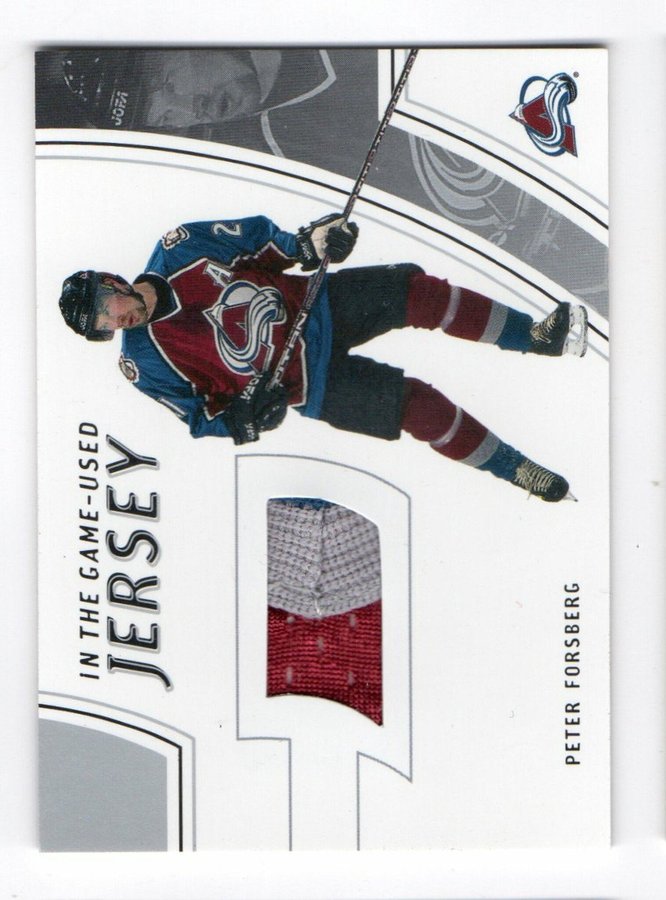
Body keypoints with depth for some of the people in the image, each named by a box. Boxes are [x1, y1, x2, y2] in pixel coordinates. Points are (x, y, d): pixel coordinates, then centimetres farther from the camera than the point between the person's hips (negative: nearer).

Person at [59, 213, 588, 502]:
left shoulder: (177, 251, -7)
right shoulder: (145, 361, -12)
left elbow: (256, 238, 3)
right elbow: (200, 415, -4)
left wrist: (304, 245, -14)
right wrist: (243, 420, -24)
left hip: (313, 306, 4)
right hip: (310, 383, -4)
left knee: (419, 293, -9)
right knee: (420, 408, -16)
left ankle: (535, 336, 9)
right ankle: (518, 472, 1)